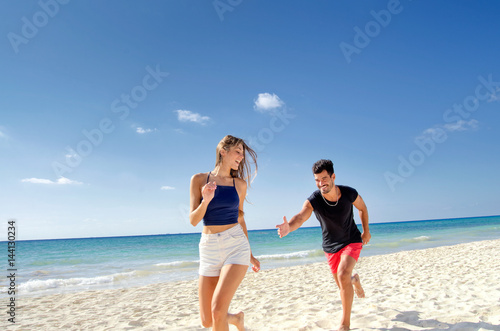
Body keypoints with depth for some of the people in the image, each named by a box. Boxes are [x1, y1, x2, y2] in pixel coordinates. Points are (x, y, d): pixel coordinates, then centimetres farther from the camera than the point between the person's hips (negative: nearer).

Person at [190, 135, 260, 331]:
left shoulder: (240, 183, 5)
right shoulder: (199, 180, 1)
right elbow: (193, 220, -1)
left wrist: (250, 255, 18)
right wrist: (206, 201, -20)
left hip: (236, 246, -1)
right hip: (209, 249, 1)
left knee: (218, 309, -19)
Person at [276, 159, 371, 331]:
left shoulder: (349, 194, -21)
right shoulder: (313, 200, -26)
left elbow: (362, 208, 1)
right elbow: (300, 217, -45)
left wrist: (366, 230, 6)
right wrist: (289, 227, -66)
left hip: (352, 241, -2)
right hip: (331, 246, 2)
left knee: (343, 274, -25)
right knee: (342, 284, 14)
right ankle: (354, 279, 54)